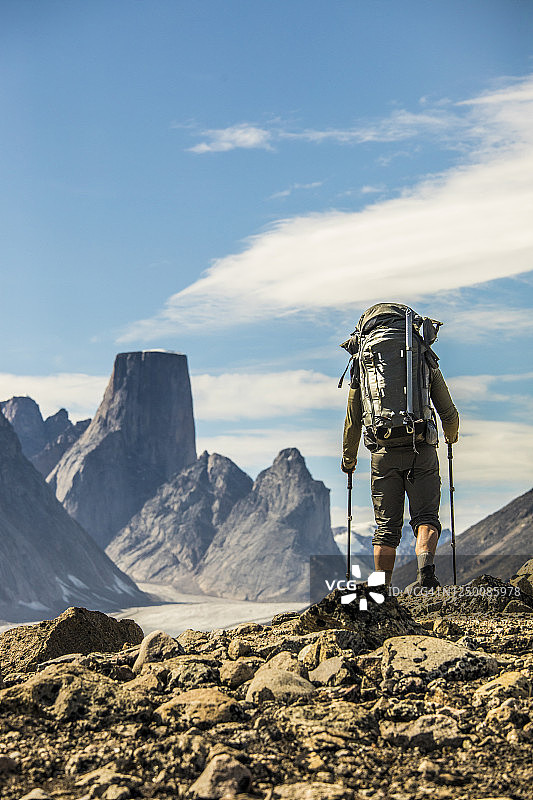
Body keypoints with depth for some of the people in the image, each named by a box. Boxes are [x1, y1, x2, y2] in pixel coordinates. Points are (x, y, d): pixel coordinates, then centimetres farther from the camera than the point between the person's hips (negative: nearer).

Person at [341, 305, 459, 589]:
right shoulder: (426, 362, 6)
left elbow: (353, 420, 11)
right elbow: (448, 413, 9)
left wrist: (348, 458, 25)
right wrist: (451, 435, 32)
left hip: (384, 456, 1)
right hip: (421, 451, -1)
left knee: (387, 526, 9)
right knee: (425, 518, 3)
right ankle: (425, 568, -23)